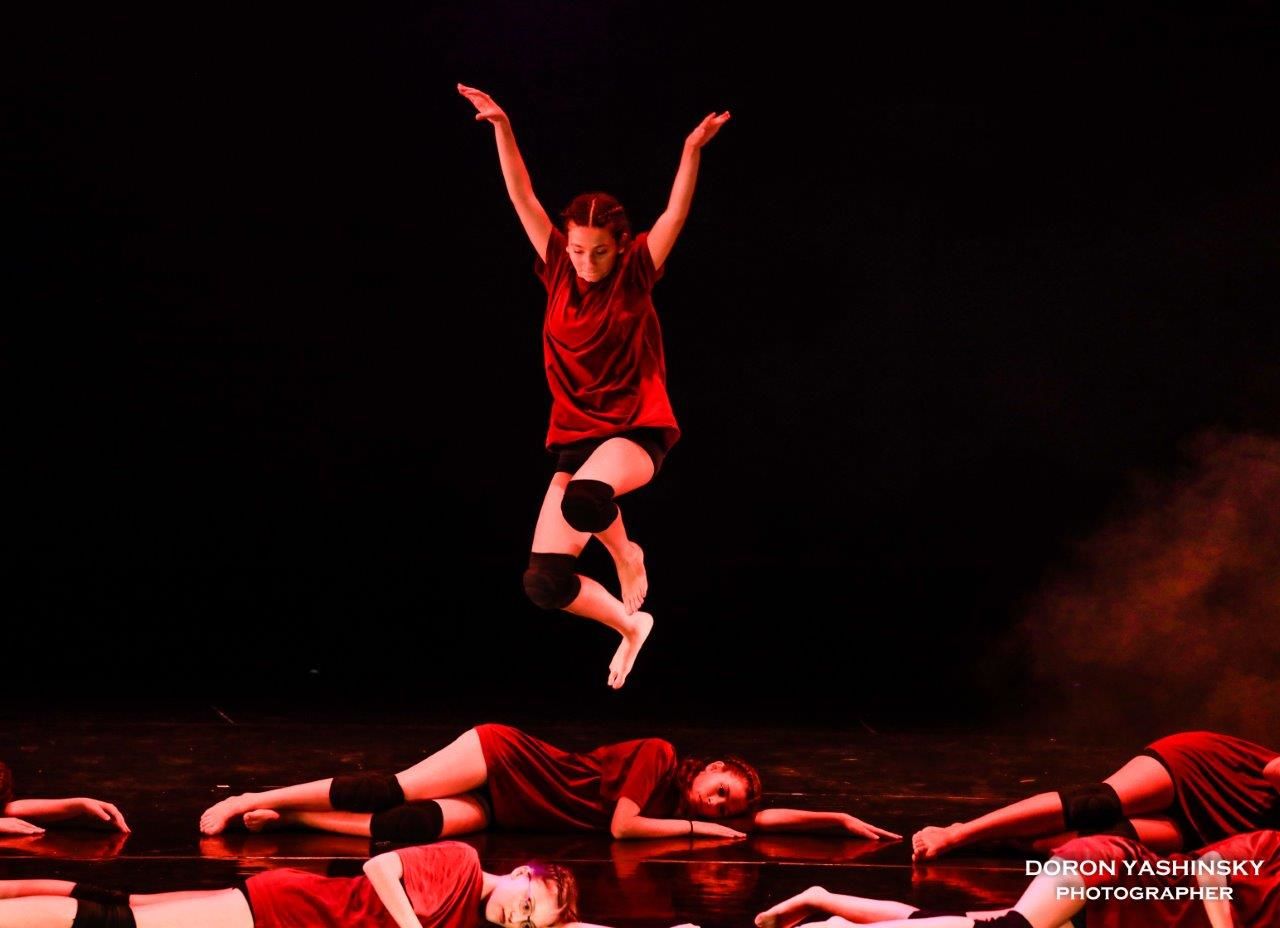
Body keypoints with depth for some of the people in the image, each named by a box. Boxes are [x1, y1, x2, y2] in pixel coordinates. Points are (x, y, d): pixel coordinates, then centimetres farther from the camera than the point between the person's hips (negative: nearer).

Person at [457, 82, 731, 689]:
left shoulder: (636, 274, -5)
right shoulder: (558, 270, 1)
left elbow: (675, 214, -18)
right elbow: (523, 199, -2)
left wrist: (692, 152, -33)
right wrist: (502, 129, -12)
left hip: (636, 432, -4)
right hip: (575, 435, 5)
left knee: (584, 497, -42)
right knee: (544, 582, -4)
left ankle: (626, 556, -7)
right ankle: (630, 626, 26)